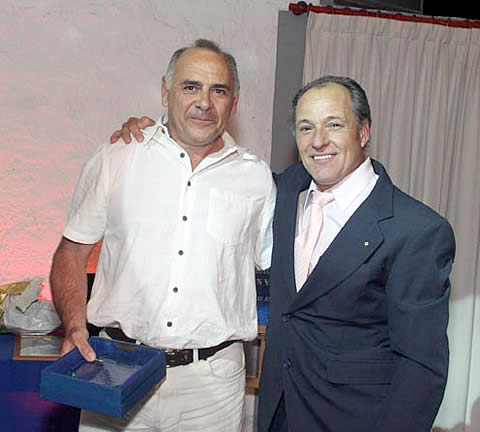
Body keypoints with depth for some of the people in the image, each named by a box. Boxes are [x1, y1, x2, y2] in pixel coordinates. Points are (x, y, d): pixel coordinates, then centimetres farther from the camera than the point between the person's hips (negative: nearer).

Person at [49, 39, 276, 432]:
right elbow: (72, 253, 5)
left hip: (212, 377, 1)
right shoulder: (115, 159, 1)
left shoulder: (257, 178, 3)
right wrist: (75, 327, -9)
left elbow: (275, 267, 11)